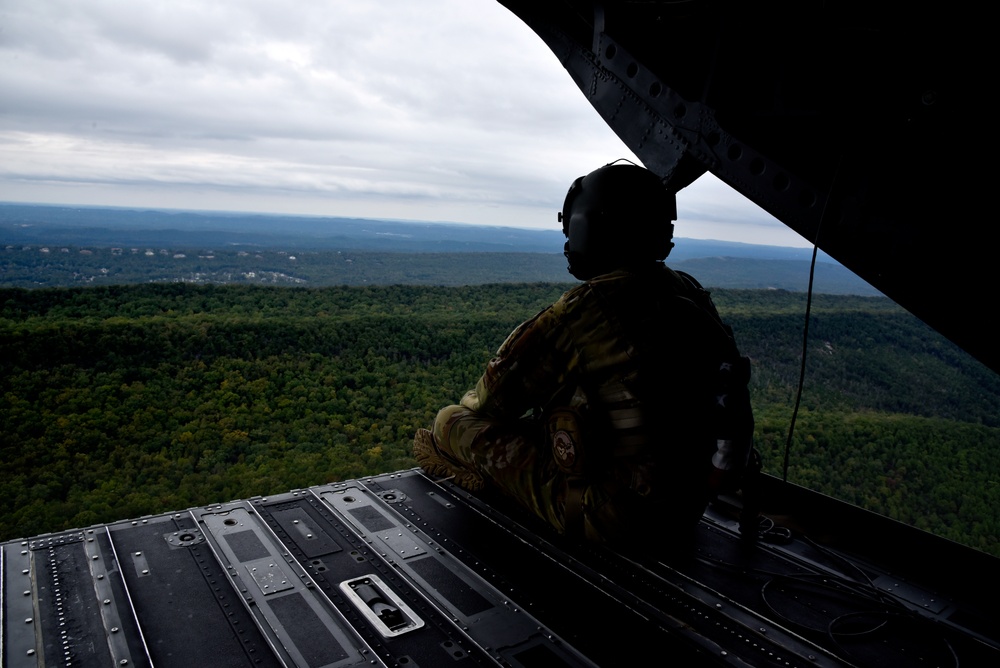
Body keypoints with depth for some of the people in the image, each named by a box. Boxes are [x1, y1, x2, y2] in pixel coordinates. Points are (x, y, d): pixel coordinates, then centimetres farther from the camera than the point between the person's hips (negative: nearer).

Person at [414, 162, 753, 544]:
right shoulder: (692, 295, 0)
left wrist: (472, 402, 15)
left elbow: (496, 396, -9)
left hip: (606, 514, -7)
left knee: (454, 422, 5)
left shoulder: (584, 311, -21)